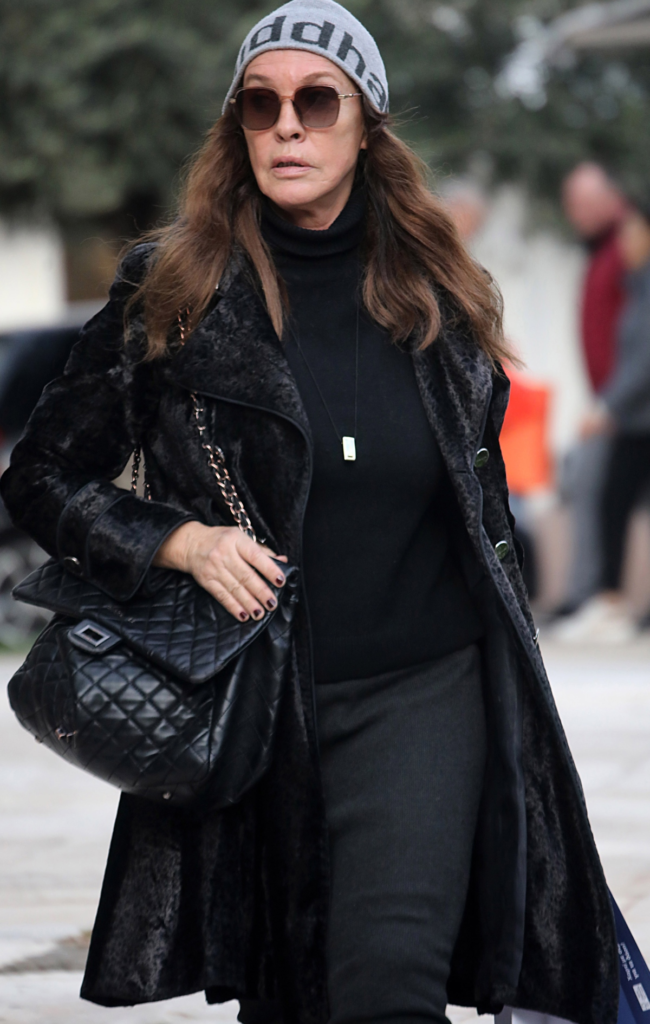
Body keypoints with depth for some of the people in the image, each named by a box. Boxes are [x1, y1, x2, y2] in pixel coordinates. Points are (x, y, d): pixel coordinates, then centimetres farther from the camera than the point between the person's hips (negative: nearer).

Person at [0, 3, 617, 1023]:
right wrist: (177, 540, -12)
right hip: (248, 703, 0)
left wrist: (515, 701, 18)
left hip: (424, 690, 0)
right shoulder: (172, 295, 0)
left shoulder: (442, 297, 7)